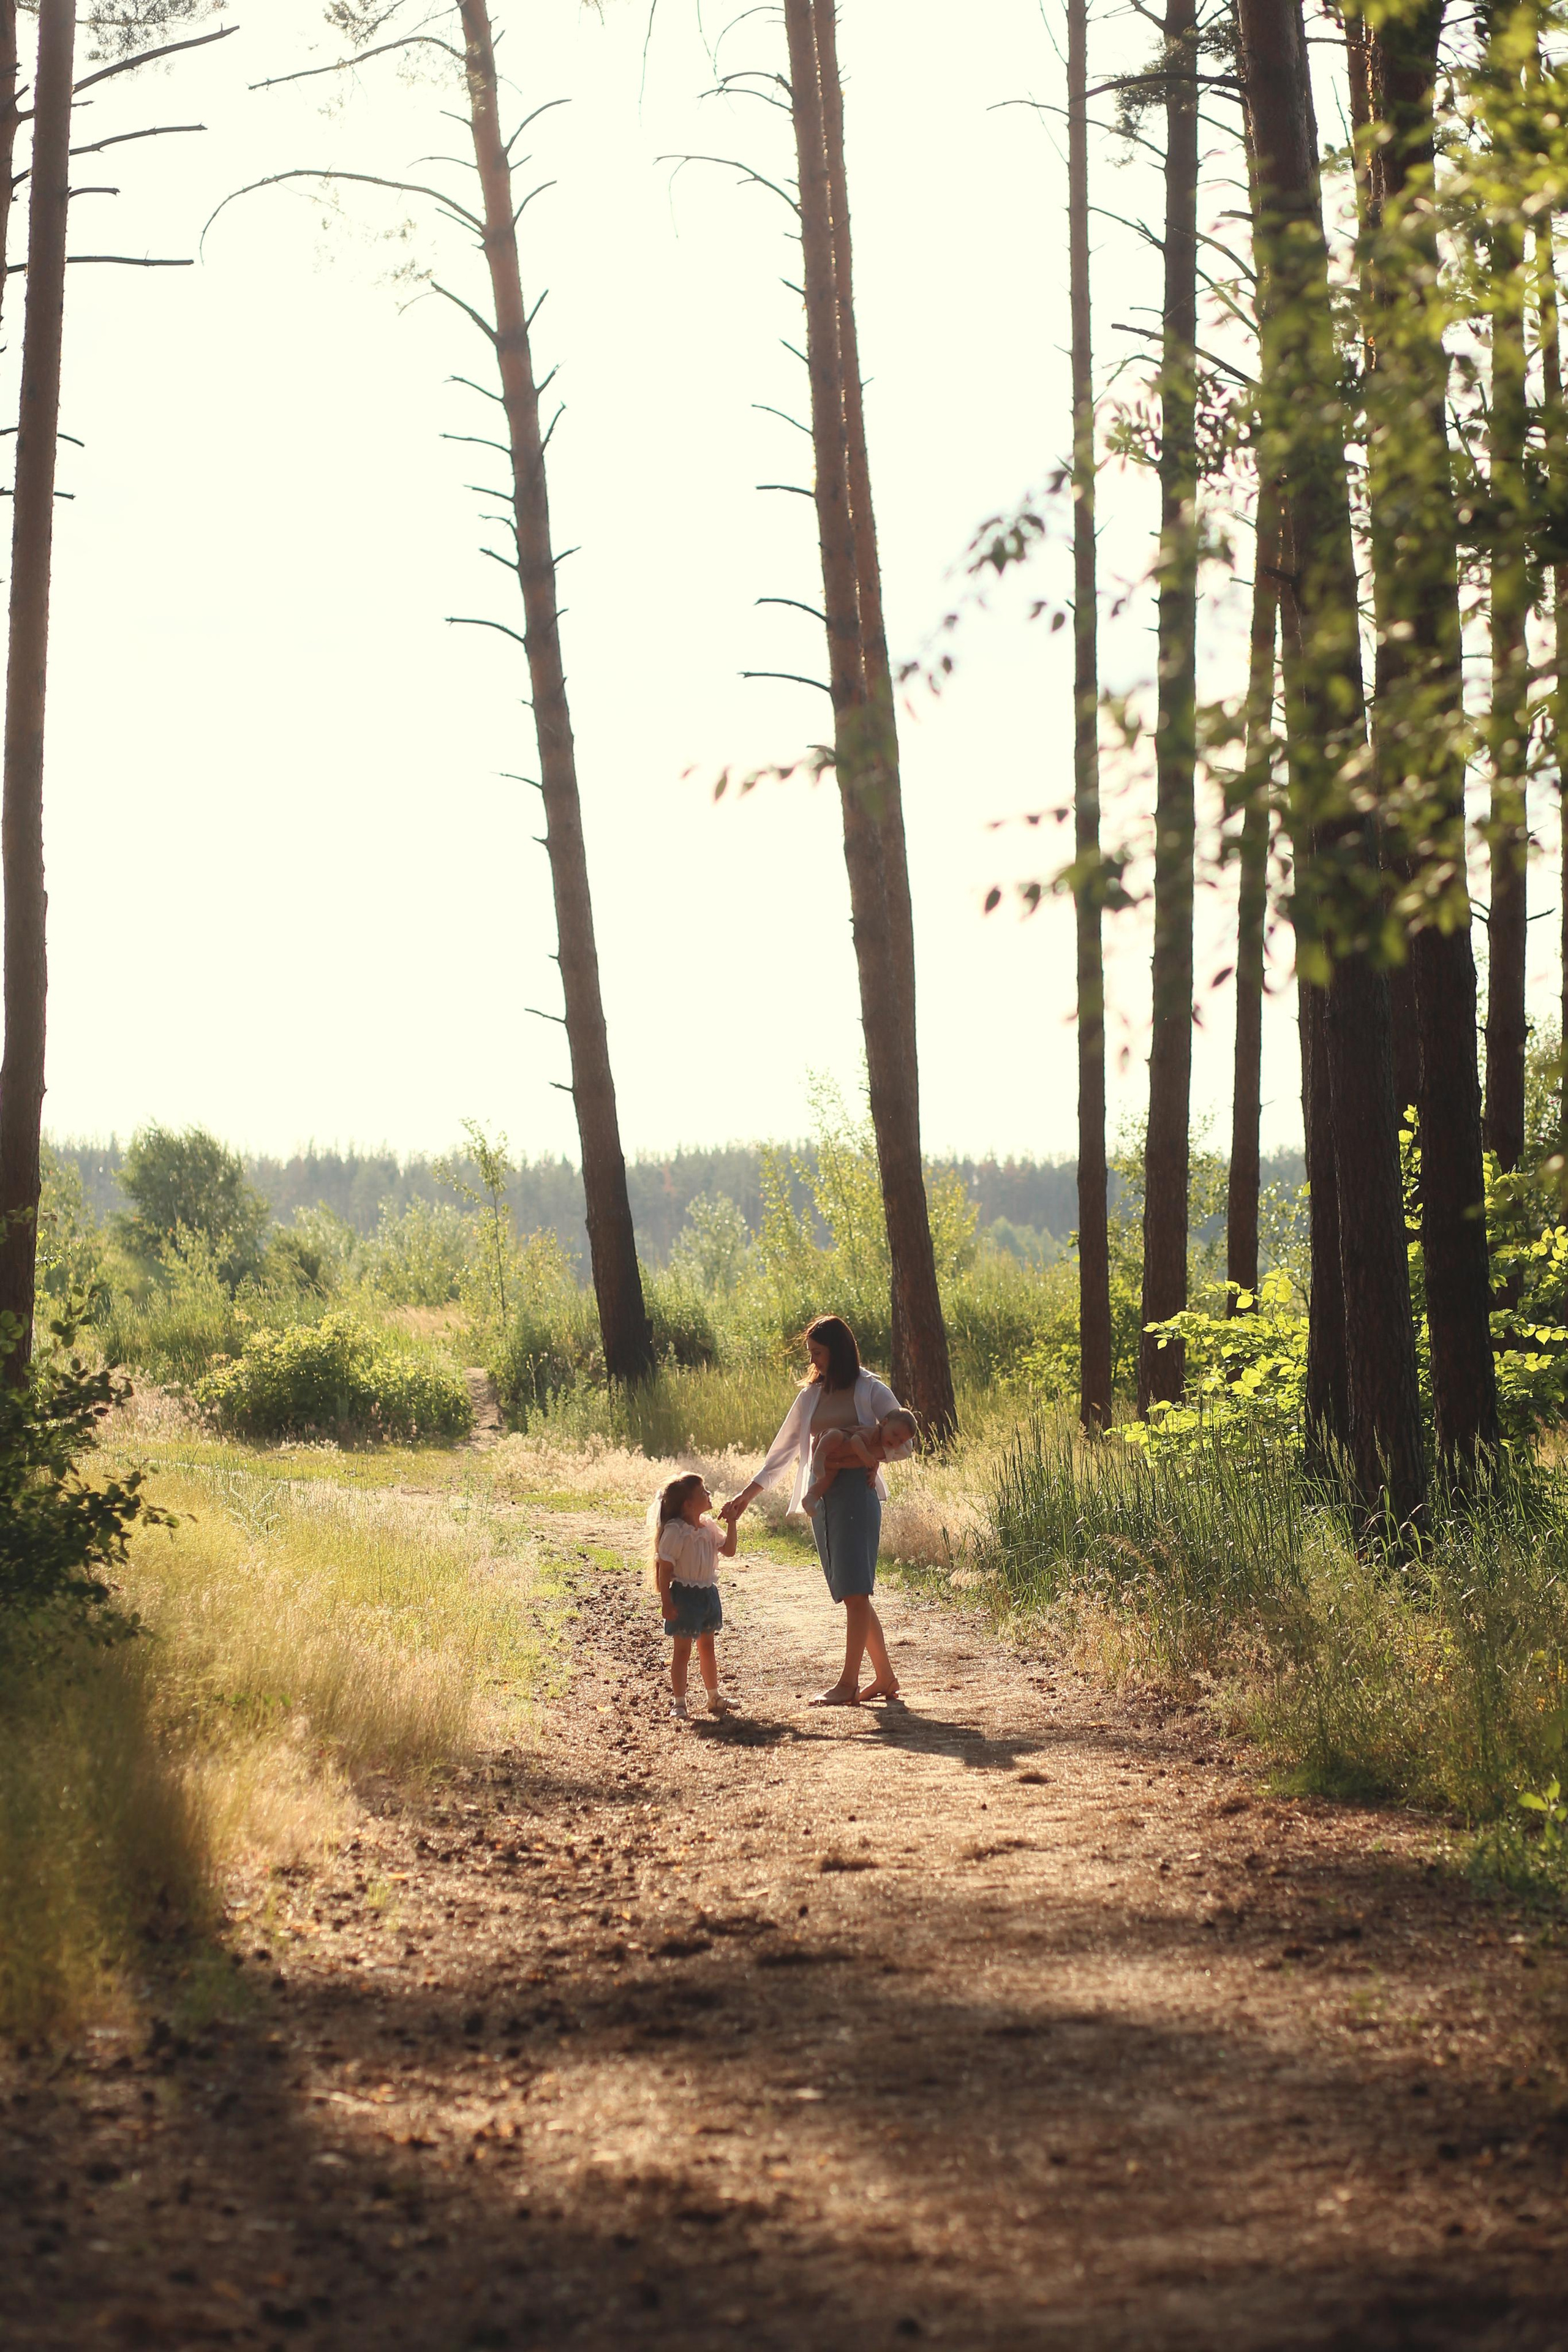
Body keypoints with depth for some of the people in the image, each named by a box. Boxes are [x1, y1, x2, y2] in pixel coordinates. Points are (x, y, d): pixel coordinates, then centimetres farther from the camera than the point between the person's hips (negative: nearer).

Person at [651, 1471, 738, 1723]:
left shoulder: (709, 1527, 5)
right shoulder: (675, 1531, -18)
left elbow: (729, 1550, 10)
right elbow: (665, 1569, -16)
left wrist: (731, 1523, 0)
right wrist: (666, 1601, -19)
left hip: (708, 1593, 7)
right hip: (684, 1596, -7)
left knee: (707, 1648, 18)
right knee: (682, 1650, 0)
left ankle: (714, 1699, 30)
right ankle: (678, 1704, 7)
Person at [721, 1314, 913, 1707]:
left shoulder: (870, 1390, 0)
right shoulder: (812, 1394, 16)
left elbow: (905, 1442, 2)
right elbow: (785, 1448, 21)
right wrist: (749, 1494, 18)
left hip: (856, 1493, -6)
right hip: (820, 1496, 6)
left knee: (855, 1592, -11)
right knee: (851, 1594, 6)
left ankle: (848, 1683, -12)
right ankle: (884, 1677, 14)